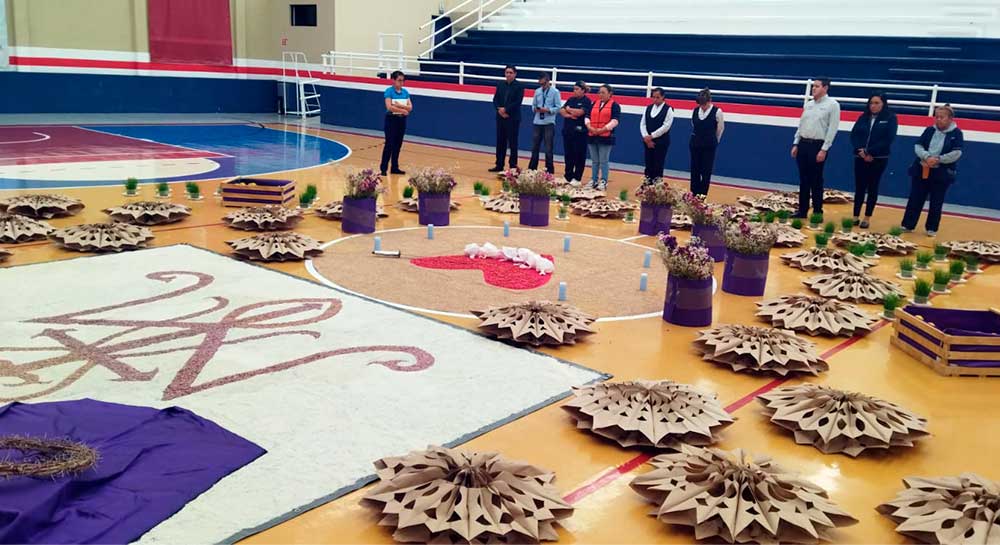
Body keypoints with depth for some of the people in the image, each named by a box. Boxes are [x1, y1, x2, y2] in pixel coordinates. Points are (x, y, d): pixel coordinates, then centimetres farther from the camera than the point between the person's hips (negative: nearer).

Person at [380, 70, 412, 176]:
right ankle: (383, 168, -2)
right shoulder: (389, 91, -10)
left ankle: (395, 167, 17)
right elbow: (389, 107, -21)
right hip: (391, 120, -6)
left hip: (402, 120, 6)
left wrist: (399, 105, -17)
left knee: (398, 145, 9)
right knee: (389, 144, -7)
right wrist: (403, 110, -14)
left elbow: (410, 107, -1)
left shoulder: (405, 92, 7)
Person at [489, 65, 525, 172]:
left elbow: (518, 102, -12)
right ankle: (499, 165, 14)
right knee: (500, 142, 8)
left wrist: (506, 109, -16)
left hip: (513, 118, -5)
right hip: (501, 117, 5)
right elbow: (495, 99, 7)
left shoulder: (519, 86, -3)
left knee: (512, 143, -1)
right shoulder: (500, 85, 11)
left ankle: (513, 166, 4)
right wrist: (499, 109, -11)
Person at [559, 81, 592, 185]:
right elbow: (561, 111, 7)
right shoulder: (571, 99, 15)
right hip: (567, 131, 6)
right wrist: (569, 115, -12)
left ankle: (577, 178, 5)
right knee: (568, 155, 9)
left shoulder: (587, 101, -4)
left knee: (579, 156, -1)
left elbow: (580, 112, -17)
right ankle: (568, 177, 16)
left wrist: (568, 109, -1)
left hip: (579, 132, -6)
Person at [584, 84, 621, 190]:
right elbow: (587, 117, 11)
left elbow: (614, 121, -11)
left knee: (604, 161, -3)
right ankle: (593, 181, 18)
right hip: (592, 136, 6)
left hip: (605, 137, -6)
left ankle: (603, 182, 2)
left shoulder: (614, 105, -2)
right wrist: (589, 127, -8)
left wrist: (602, 129, -19)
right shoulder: (594, 104, 16)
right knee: (594, 161, 11)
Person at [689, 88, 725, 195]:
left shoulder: (717, 112, -10)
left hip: (709, 147, -4)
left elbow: (720, 129, 2)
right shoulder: (695, 111, 2)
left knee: (706, 173, -1)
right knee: (694, 172, 7)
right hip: (695, 146, 4)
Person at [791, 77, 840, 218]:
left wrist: (824, 149, -15)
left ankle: (817, 213, 8)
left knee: (816, 181, -1)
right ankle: (802, 211, 16)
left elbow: (832, 129, -10)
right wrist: (796, 144, 10)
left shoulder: (832, 105, -5)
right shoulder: (808, 104, 13)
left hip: (818, 146, -6)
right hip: (803, 144, 6)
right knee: (803, 180, 9)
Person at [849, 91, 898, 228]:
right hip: (860, 158, 3)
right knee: (859, 187, 5)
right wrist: (860, 150, -13)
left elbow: (888, 139, -10)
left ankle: (867, 218, 8)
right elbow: (853, 135, 4)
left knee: (872, 188, 3)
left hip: (878, 159, -3)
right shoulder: (863, 117, 11)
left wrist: (869, 152, -16)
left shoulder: (890, 118, 0)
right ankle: (856, 216, 12)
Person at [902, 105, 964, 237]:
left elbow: (956, 154, -12)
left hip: (941, 174, -3)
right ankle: (908, 225, 12)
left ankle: (932, 228, 17)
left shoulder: (956, 133, -4)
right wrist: (927, 157, -19)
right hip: (921, 170, 3)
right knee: (915, 199, 5)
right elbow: (918, 146, -2)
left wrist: (938, 159, -20)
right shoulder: (929, 130, 5)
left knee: (936, 203, 6)